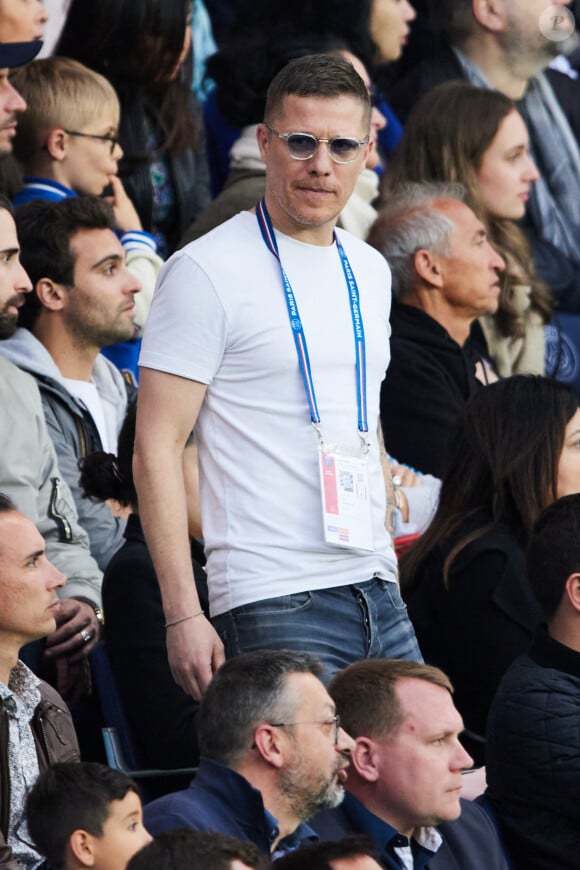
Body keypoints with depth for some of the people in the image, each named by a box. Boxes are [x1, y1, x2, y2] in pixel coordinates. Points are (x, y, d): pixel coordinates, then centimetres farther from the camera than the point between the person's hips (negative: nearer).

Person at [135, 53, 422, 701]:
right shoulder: (208, 271, -7)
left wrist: (385, 565, 18)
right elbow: (156, 449, -10)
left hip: (379, 596, 7)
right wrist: (183, 615, -16)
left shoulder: (370, 272, 15)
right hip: (275, 603, -7)